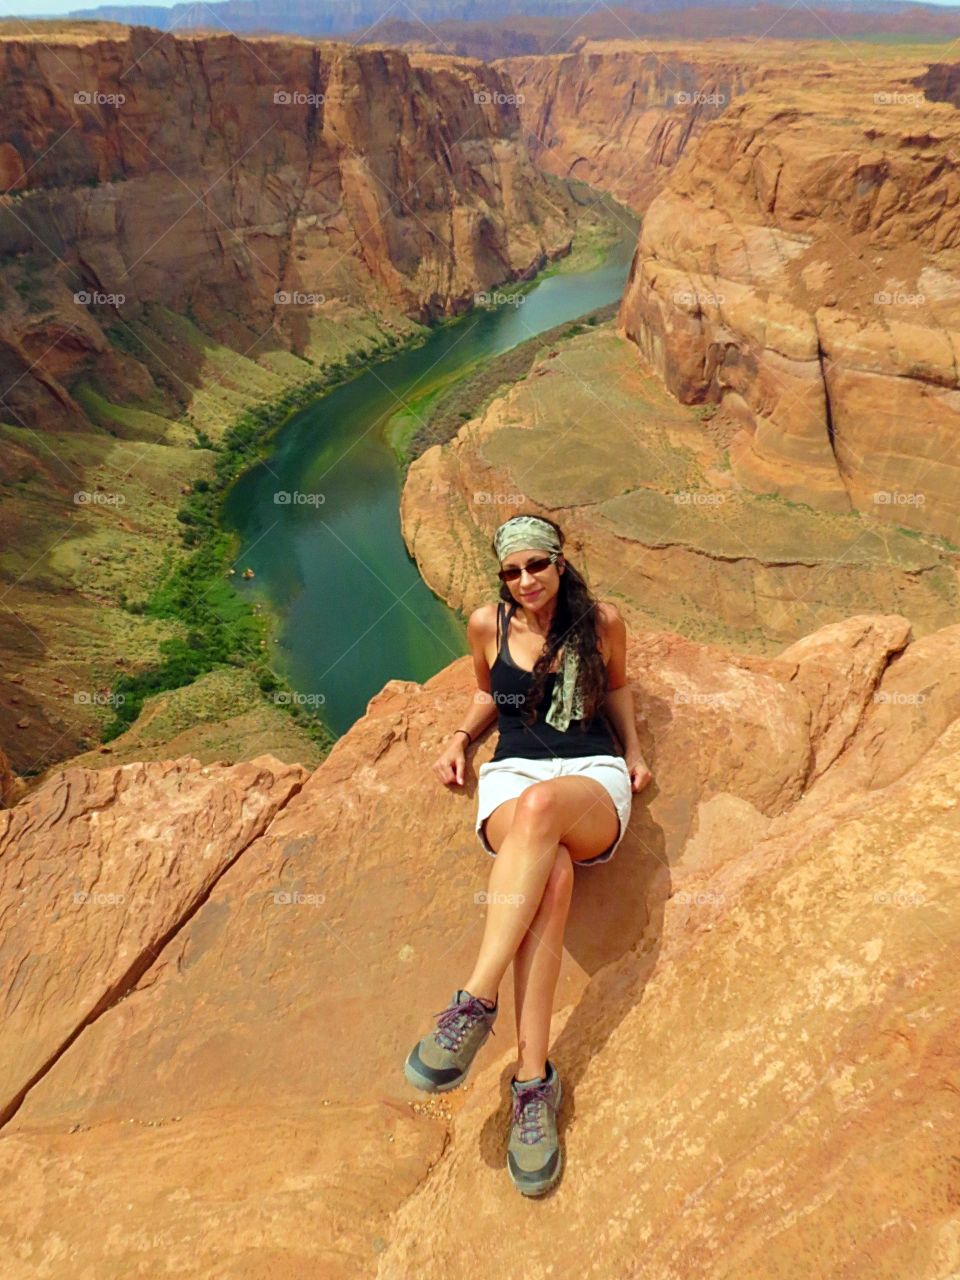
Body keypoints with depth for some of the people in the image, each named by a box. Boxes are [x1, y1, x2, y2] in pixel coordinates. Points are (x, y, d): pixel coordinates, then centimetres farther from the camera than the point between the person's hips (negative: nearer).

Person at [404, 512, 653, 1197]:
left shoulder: (603, 621, 6)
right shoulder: (488, 624, 9)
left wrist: (634, 750, 11)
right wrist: (460, 737, 10)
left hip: (595, 779, -1)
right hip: (511, 775, 1)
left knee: (541, 805, -41)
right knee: (553, 872, -36)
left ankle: (475, 1003, -38)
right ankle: (535, 1079, -33)